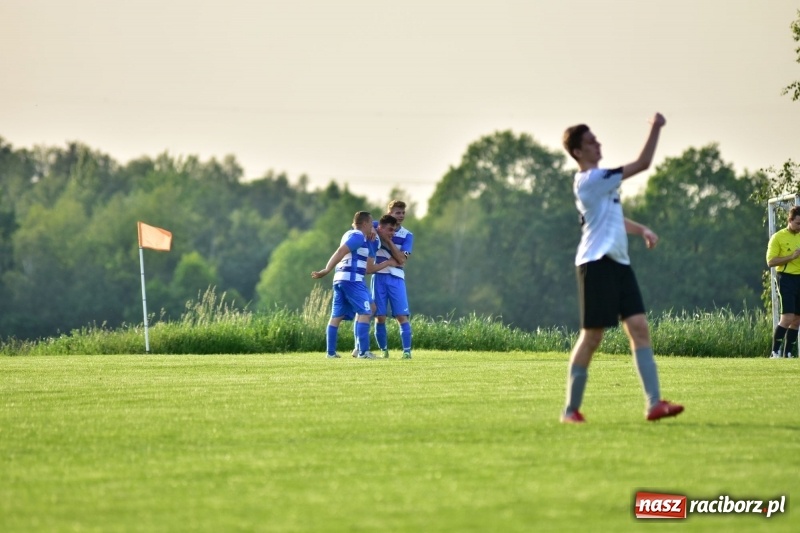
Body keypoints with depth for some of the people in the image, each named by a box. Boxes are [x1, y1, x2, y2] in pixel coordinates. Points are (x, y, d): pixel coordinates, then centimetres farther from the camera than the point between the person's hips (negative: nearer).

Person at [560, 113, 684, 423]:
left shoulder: (599, 182, 18)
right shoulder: (591, 180, -13)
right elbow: (642, 164, -14)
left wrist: (641, 230, 16)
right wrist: (656, 128, -8)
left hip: (618, 263, 9)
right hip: (597, 264, -9)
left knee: (639, 327, -2)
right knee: (591, 336, -5)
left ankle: (654, 404, -9)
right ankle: (571, 409, 4)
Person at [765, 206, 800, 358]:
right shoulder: (778, 237, -3)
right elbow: (770, 262, -9)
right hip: (787, 278, -6)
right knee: (787, 318, -16)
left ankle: (788, 353, 11)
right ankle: (775, 352, -9)